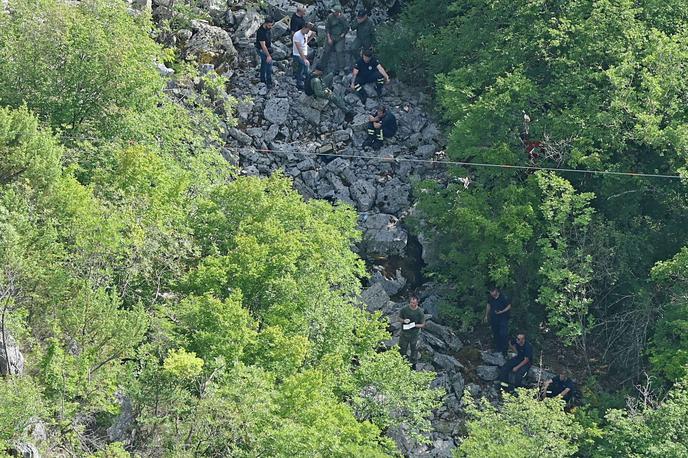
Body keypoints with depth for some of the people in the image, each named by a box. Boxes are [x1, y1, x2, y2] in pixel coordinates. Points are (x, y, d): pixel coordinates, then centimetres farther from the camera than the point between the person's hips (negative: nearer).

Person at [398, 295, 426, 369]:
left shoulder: (420, 312, -15)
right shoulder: (404, 309, -10)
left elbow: (423, 325, -9)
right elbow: (399, 318, 3)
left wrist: (415, 325, -27)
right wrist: (403, 320, -19)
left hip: (414, 334, -2)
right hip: (404, 332, 2)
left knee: (414, 349, 12)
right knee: (402, 349, 16)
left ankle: (413, 364, 31)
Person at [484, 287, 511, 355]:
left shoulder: (504, 297, -20)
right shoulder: (490, 297, -6)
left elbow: (509, 306, -10)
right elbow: (488, 305, 12)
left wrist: (501, 312, -23)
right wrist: (486, 316, 17)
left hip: (503, 318, -5)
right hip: (493, 318, 5)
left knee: (503, 334, -11)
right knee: (496, 334, 13)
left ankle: (504, 351, -2)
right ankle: (497, 350, 27)